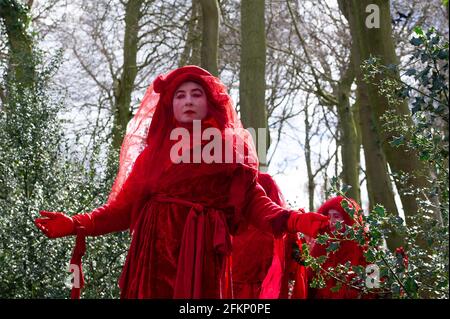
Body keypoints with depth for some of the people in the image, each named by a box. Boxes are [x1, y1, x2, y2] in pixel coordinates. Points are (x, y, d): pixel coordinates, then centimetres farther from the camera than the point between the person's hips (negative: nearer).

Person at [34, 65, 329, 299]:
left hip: (201, 254, -2)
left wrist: (291, 221, -17)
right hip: (156, 253, 3)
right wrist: (77, 225, 1)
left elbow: (252, 199, 0)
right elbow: (127, 205, 11)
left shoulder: (231, 146, 9)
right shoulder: (155, 150, 16)